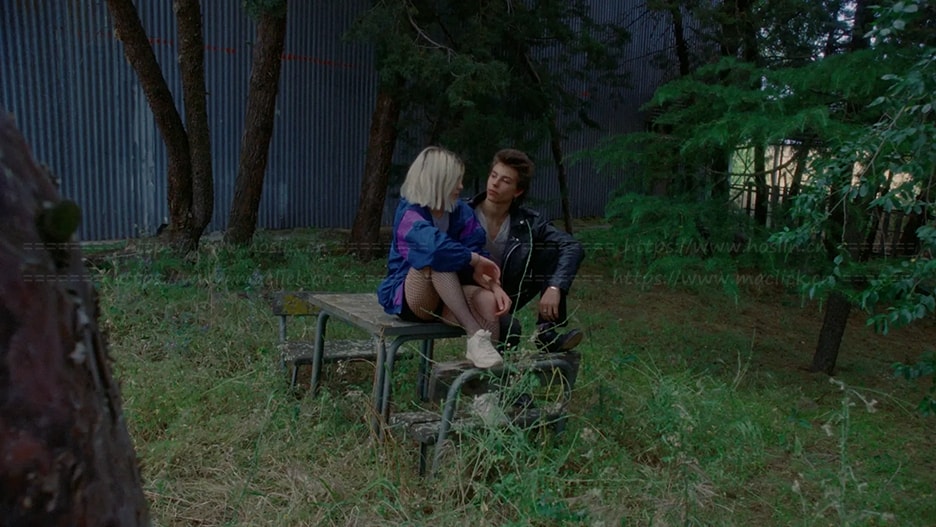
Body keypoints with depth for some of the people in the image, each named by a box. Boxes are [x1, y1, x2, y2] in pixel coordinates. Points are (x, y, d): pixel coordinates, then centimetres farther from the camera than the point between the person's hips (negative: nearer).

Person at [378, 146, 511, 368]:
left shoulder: (461, 211, 1)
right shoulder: (410, 214, -18)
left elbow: (478, 255, -6)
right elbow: (433, 245, -38)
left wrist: (495, 286, -24)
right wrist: (475, 259, -27)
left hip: (449, 298, 5)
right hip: (409, 297, -5)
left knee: (489, 301, -27)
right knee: (438, 259, -36)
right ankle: (475, 336, -35)